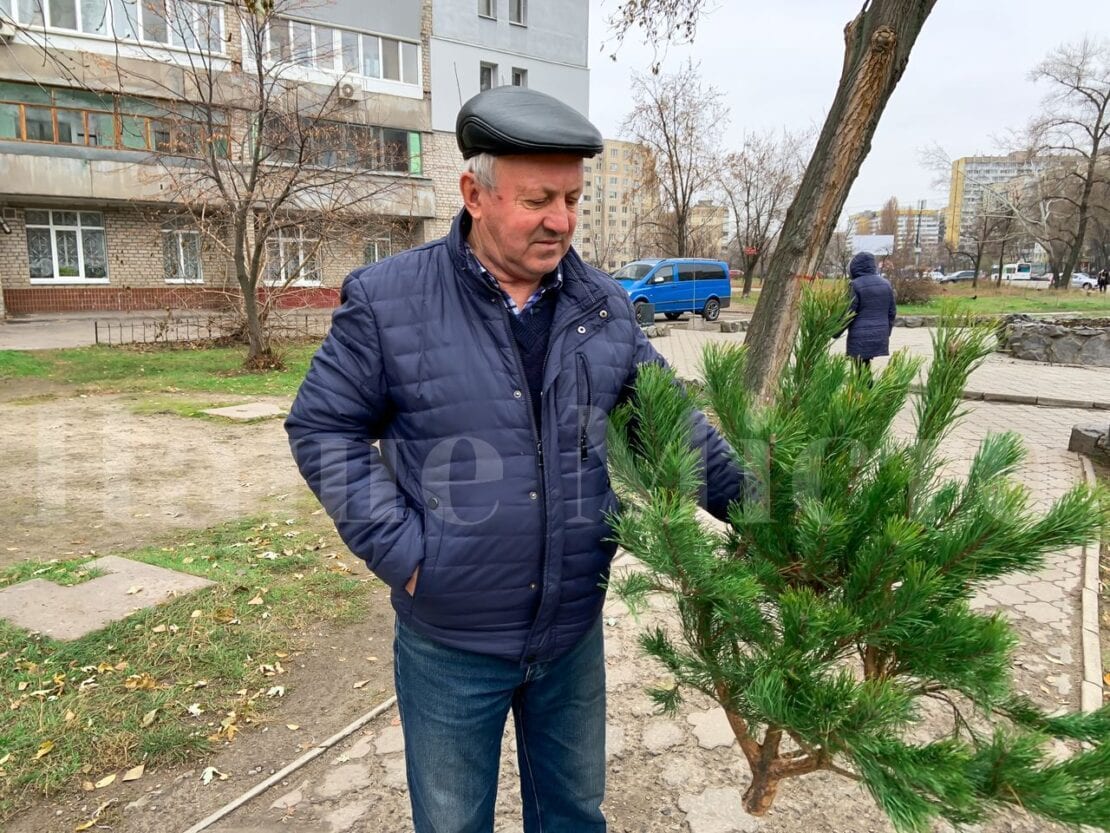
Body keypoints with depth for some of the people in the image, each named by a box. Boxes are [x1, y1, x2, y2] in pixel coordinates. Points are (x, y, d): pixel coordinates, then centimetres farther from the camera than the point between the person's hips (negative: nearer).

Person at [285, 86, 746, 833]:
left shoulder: (606, 306, -1)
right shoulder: (388, 299, -13)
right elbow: (323, 428, -6)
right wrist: (399, 550, -14)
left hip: (575, 632, 3)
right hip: (450, 643, -2)